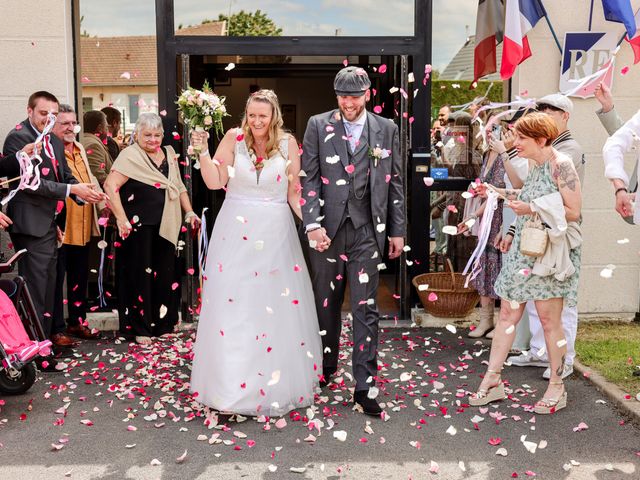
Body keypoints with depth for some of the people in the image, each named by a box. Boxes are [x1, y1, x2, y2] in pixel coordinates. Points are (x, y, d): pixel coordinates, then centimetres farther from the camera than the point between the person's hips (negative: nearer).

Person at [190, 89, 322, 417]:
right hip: (236, 231, 0)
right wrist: (203, 151, -17)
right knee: (232, 305, 1)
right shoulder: (234, 138, 0)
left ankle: (279, 381, 21)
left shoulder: (288, 144, 1)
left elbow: (294, 194, 5)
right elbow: (214, 182, -5)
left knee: (277, 306, 5)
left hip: (275, 232, 0)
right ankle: (232, 381, 12)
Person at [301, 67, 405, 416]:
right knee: (326, 304, 13)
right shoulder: (318, 125, 4)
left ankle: (365, 386, 5)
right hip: (327, 229, 1)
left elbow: (394, 182, 9)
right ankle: (326, 366, 33)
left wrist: (397, 230, 7)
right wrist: (312, 224, -10)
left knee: (365, 309, -1)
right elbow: (309, 178, 0)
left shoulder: (386, 129, 7)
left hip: (367, 230, 0)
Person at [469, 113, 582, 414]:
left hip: (551, 250, -8)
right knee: (508, 315, 6)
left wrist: (533, 208, -17)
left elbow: (574, 211, -16)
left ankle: (556, 389, 15)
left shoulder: (560, 164, -11)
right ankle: (492, 381, 13)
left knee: (549, 320, 0)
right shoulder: (535, 166, 14)